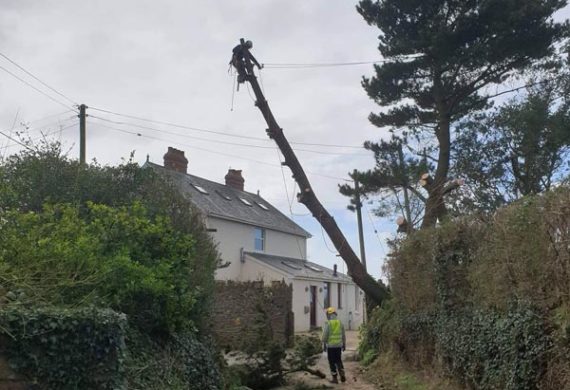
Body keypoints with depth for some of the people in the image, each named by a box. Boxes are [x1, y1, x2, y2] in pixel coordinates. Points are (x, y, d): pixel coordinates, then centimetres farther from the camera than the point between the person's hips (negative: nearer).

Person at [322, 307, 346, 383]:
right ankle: (342, 373, 2)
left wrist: (324, 345, -2)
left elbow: (325, 336, -12)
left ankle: (335, 378, 8)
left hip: (330, 345, -4)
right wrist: (344, 345, 16)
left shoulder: (327, 323, -10)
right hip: (339, 345, 4)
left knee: (332, 362, 5)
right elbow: (343, 335, 9)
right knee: (339, 360, 18)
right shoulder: (340, 322, 4)